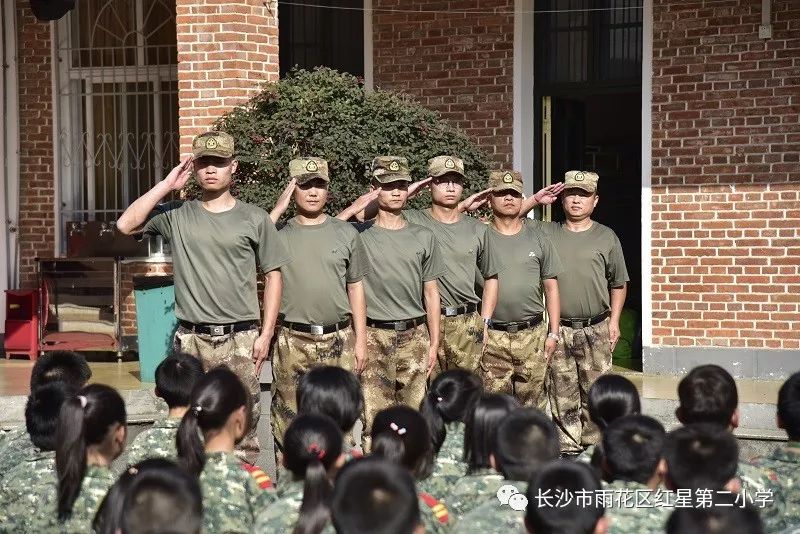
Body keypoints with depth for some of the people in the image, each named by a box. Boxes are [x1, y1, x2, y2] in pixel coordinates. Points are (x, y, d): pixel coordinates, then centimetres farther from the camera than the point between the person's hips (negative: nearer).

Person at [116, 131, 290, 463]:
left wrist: (266, 334, 1)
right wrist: (166, 185, -4)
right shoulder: (176, 215, 7)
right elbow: (126, 225, -5)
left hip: (240, 339, -1)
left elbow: (273, 276, 8)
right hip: (191, 339, 1)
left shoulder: (254, 219, 6)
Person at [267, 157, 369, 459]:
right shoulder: (280, 234, 4)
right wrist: (278, 210, -13)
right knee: (288, 419, 2)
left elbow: (356, 289, 11)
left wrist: (360, 341, 6)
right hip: (292, 341, -1)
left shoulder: (346, 234, 8)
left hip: (339, 340, 1)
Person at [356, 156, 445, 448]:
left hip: (414, 335, 3)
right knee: (374, 417, -7)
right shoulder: (359, 235, 6)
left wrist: (434, 342, 10)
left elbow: (430, 293, 14)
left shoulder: (423, 237, 13)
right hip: (374, 335, -2)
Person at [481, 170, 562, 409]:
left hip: (533, 334, 2)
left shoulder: (537, 238, 10)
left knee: (533, 405, 6)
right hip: (492, 336, -2)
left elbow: (551, 287, 11)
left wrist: (553, 333, 7)